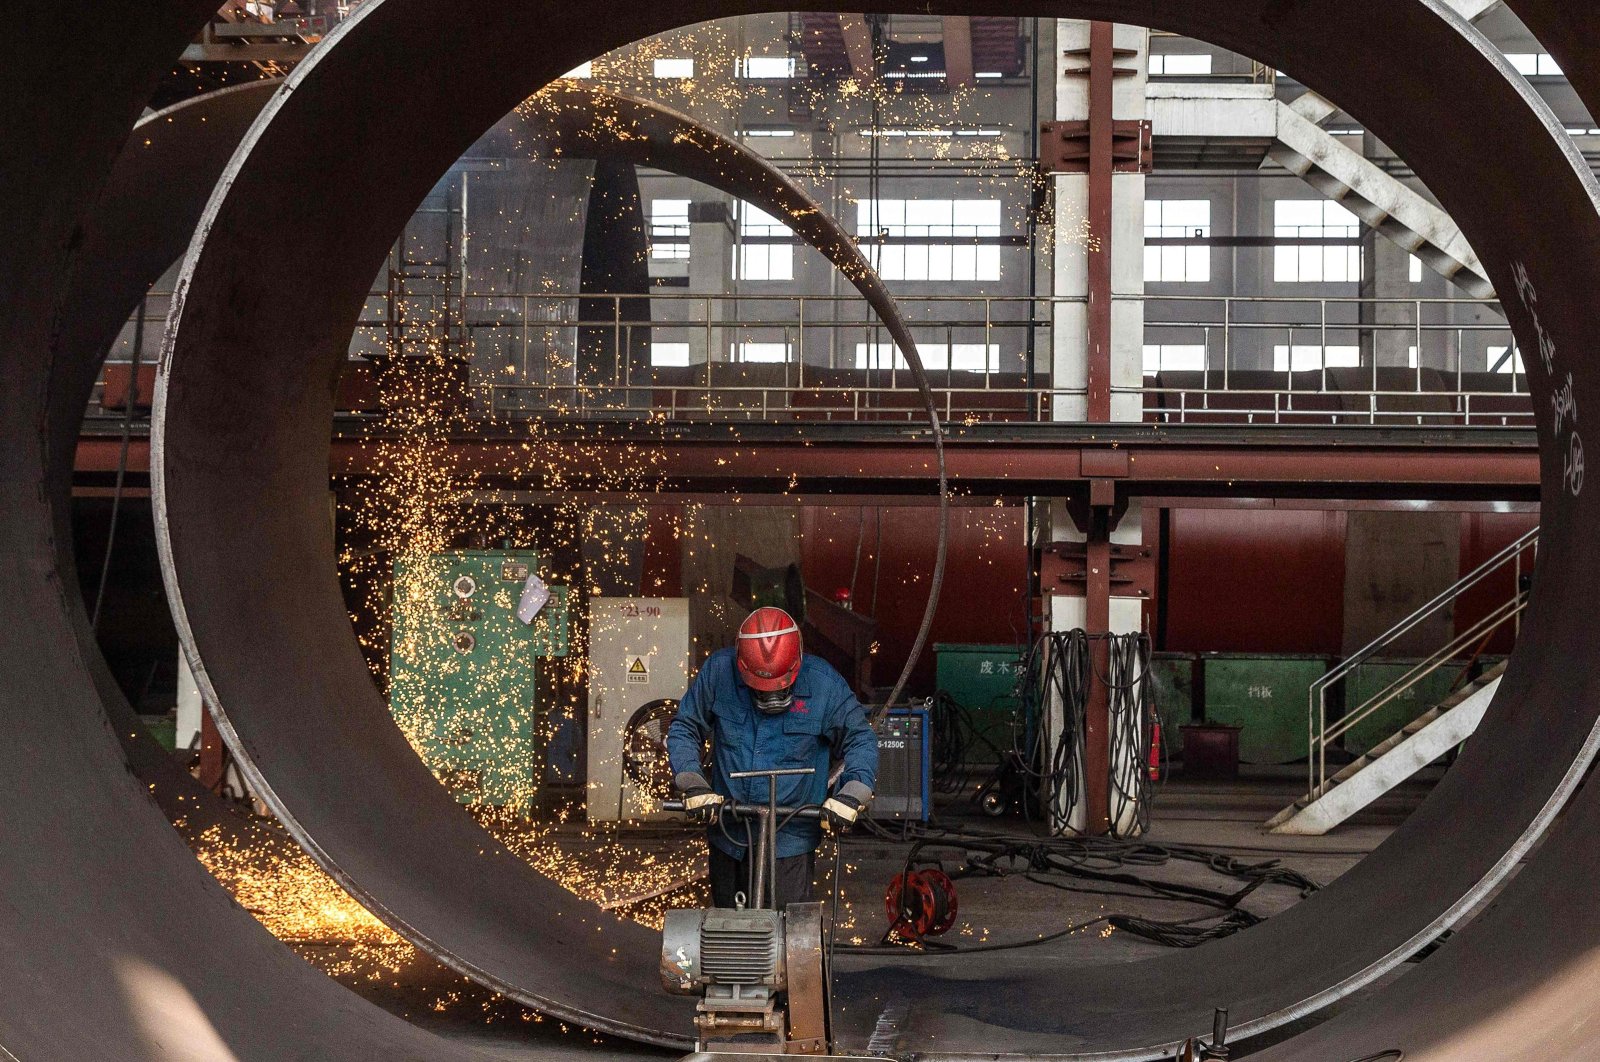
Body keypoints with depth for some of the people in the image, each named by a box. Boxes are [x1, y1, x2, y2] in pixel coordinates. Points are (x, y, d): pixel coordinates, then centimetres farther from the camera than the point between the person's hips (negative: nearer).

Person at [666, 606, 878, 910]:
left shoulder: (824, 684, -10)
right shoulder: (718, 671, -8)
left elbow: (860, 740, 1)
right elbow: (683, 728, 3)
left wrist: (851, 794, -14)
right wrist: (692, 784, -11)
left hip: (792, 839, -2)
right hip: (728, 832, 2)